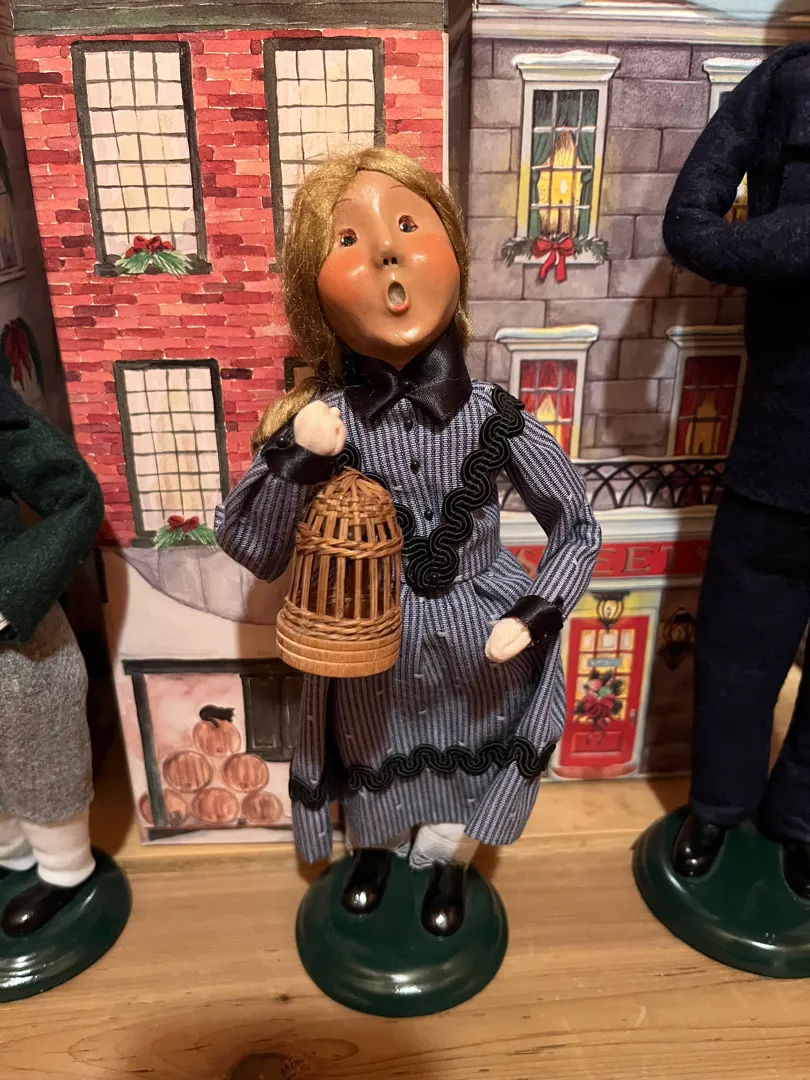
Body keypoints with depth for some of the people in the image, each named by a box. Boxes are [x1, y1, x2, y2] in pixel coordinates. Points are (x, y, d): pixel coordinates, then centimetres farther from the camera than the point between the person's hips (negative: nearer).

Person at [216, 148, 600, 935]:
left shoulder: (494, 417, -22)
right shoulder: (323, 420, -22)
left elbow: (578, 528, -9)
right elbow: (248, 550, -17)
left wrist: (535, 616, -22)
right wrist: (291, 460, -33)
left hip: (472, 637, 0)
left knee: (463, 758, 25)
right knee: (375, 757, 28)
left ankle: (448, 858, 60)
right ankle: (376, 846, 64)